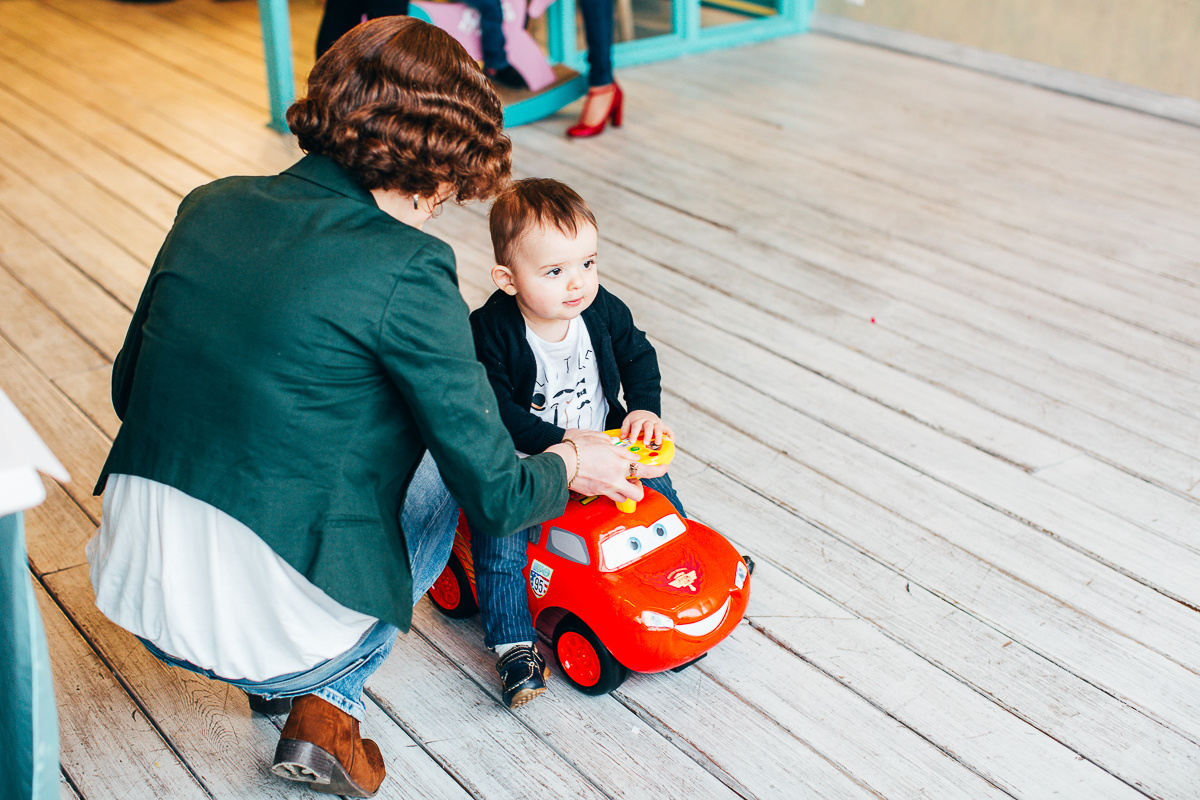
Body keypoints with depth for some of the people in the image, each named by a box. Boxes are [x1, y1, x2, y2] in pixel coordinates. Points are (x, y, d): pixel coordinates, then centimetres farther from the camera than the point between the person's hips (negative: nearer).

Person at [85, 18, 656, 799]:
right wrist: (568, 463, 11)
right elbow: (496, 497, -11)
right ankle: (326, 703, 11)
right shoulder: (404, 271, -16)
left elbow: (130, 388, 15)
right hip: (269, 631, -6)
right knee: (445, 455, 17)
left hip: (137, 598, 6)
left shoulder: (209, 207, 2)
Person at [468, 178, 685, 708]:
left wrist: (644, 408, -8)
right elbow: (495, 410, -23)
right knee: (498, 531, -23)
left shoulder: (602, 310, -7)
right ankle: (514, 645, -12)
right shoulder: (490, 331, -21)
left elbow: (638, 355, 9)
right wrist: (556, 442, -31)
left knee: (657, 491, -1)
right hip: (525, 462, -4)